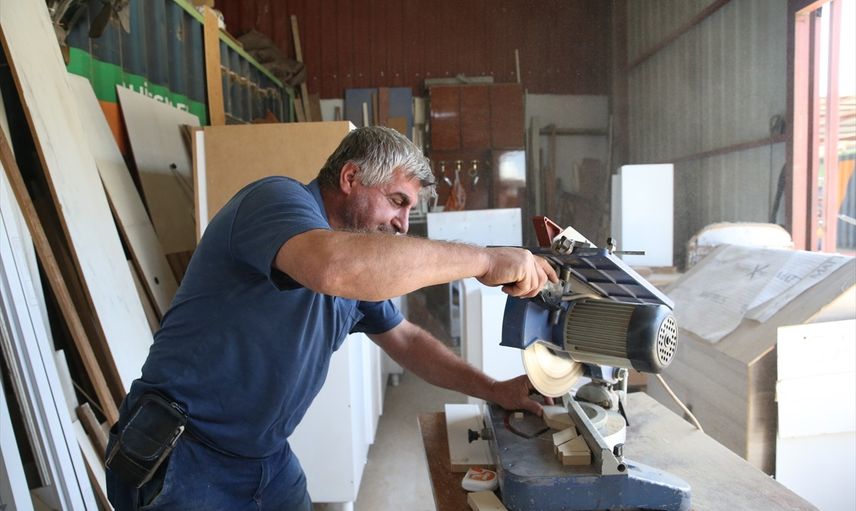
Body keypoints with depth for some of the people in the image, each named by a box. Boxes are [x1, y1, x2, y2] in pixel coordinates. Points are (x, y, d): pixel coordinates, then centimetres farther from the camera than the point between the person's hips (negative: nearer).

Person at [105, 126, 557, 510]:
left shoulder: (360, 269, 7)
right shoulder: (278, 198, -19)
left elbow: (406, 340, 14)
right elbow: (335, 267, -41)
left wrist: (494, 391, 5)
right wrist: (483, 260, -33)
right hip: (180, 460, -7)